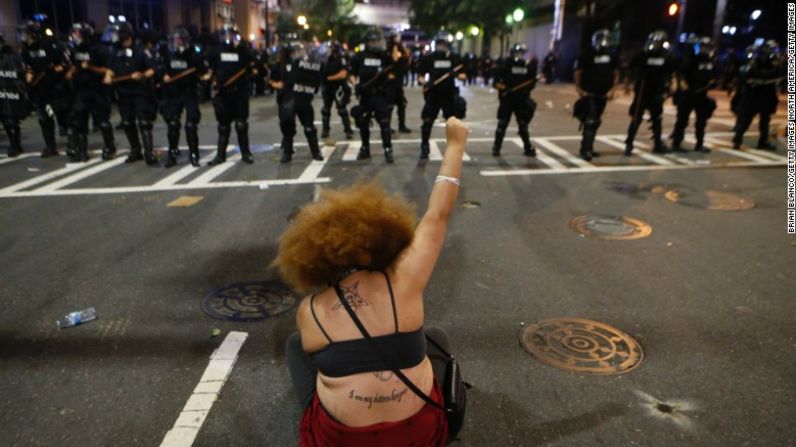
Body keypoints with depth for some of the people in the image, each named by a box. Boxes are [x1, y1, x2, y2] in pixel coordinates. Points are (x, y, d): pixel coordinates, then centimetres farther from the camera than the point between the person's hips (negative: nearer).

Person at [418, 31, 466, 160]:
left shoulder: (455, 58, 1)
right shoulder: (429, 58, -2)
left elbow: (463, 76, 5)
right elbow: (420, 77, 2)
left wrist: (457, 75, -17)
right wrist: (424, 82, -20)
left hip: (450, 95, 1)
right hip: (433, 95, -1)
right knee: (427, 122, -3)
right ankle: (424, 148, 10)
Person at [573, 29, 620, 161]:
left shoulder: (612, 55, 5)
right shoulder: (587, 54, -8)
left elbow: (616, 73, 10)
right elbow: (578, 73, -5)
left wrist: (612, 89, 0)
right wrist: (579, 90, -12)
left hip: (603, 94, 6)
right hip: (589, 93, -6)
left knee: (595, 122, 13)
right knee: (590, 121, -14)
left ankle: (588, 147, 24)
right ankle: (585, 150, -13)